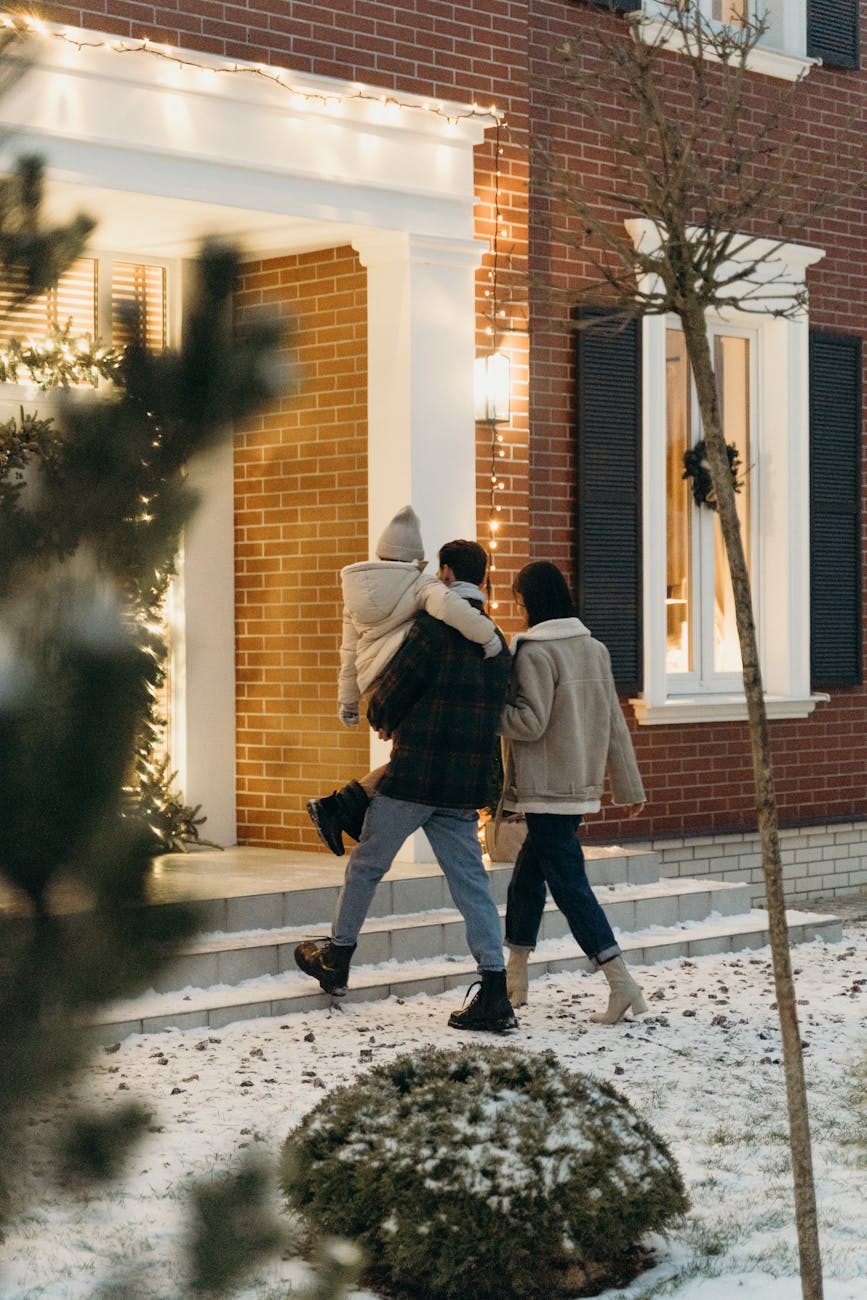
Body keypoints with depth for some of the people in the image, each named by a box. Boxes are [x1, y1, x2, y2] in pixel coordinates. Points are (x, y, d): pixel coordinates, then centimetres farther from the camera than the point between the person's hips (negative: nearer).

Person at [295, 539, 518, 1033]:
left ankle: (336, 960, 27)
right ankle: (495, 996, -2)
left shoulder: (432, 627, -12)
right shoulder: (498, 643, 10)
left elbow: (391, 694, -11)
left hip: (415, 777, -6)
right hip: (467, 788, 6)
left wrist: (382, 720, 13)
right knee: (472, 882, 4)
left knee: (367, 864, 13)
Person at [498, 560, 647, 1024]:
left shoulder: (534, 653, -14)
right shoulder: (594, 649, 10)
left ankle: (621, 983, -14)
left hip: (546, 789, -8)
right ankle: (514, 979, 28)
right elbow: (615, 723, 12)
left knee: (568, 884, -7)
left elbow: (530, 722, -21)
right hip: (583, 785, 8)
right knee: (526, 876, 19)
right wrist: (629, 787, 17)